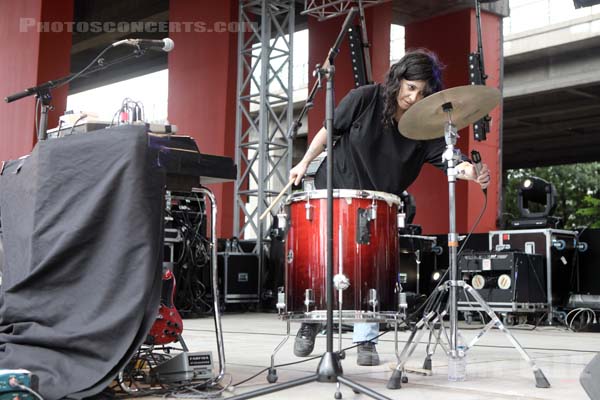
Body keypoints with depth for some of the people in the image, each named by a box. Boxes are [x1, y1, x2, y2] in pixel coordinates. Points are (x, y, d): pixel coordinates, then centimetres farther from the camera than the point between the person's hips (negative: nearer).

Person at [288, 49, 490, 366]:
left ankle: (366, 341, 7)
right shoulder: (364, 99, -15)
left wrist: (472, 172, -45)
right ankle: (311, 321, 25)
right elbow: (330, 129, -2)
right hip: (333, 191, -1)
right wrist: (304, 163, 3)